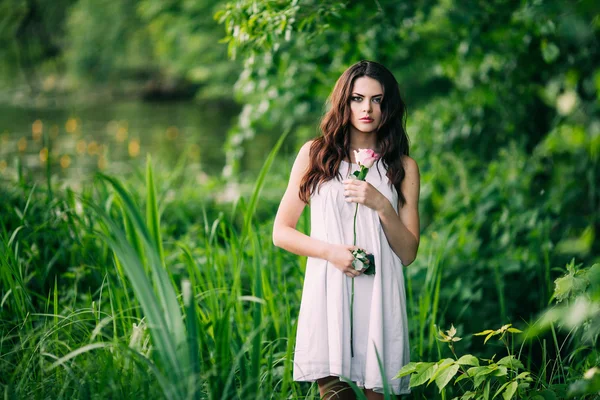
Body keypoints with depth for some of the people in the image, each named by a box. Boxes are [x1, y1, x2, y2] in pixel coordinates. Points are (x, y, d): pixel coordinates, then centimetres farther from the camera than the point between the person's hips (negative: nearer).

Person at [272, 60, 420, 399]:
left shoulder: (403, 167, 10)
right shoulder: (315, 154, 8)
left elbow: (408, 254, 6)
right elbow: (281, 232, 8)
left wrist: (382, 205, -9)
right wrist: (330, 251, -8)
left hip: (379, 298, 1)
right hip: (328, 295, -1)